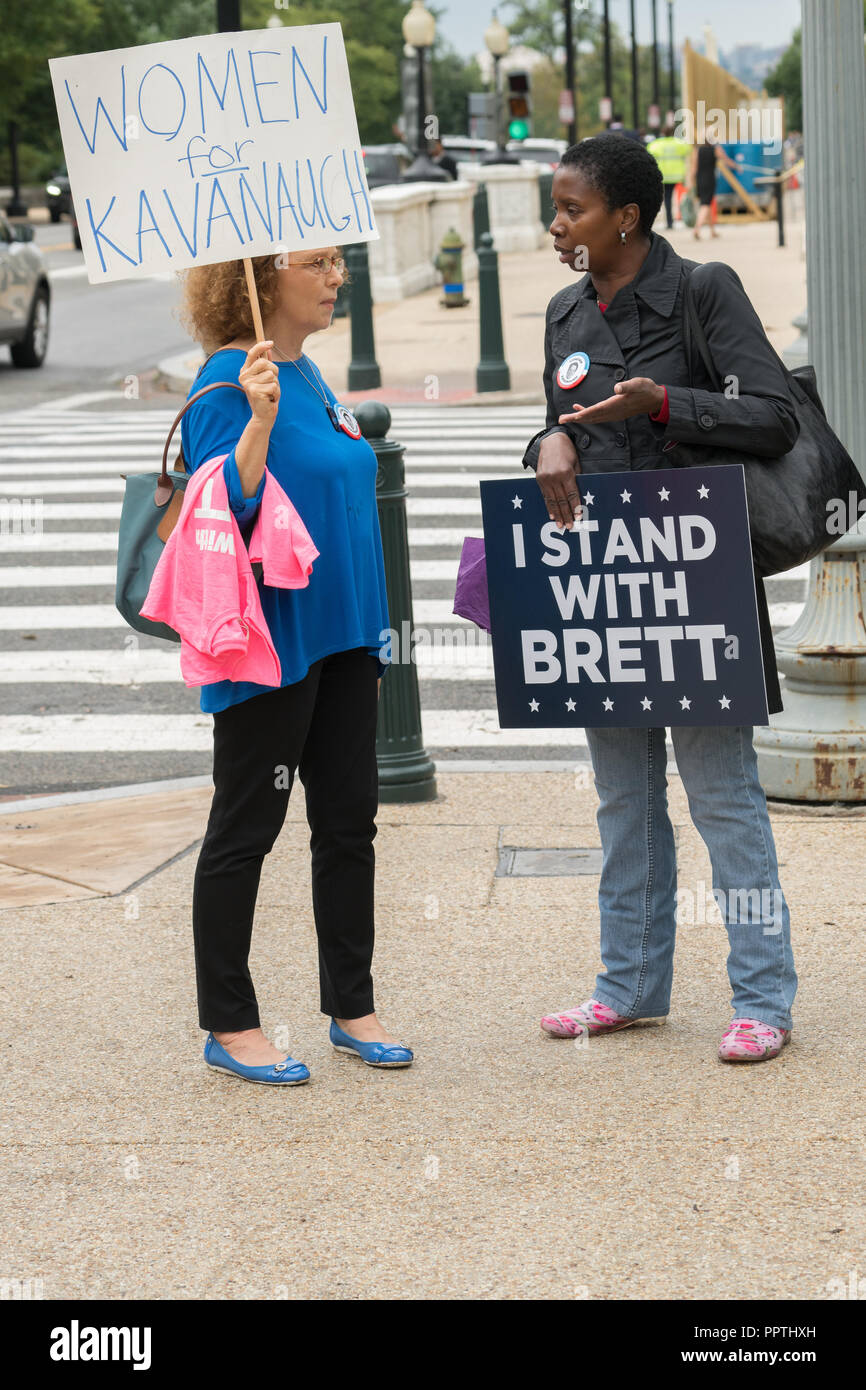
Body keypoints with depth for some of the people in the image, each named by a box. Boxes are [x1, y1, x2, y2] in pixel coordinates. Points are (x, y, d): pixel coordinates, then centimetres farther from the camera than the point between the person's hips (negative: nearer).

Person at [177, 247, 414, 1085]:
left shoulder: (305, 374, 12)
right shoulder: (231, 381, -14)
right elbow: (228, 507, -22)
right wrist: (260, 416, -35)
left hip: (337, 635, 8)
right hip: (267, 645, -8)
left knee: (348, 820, 11)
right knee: (244, 829, 2)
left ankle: (352, 1007, 22)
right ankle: (228, 1026, 12)